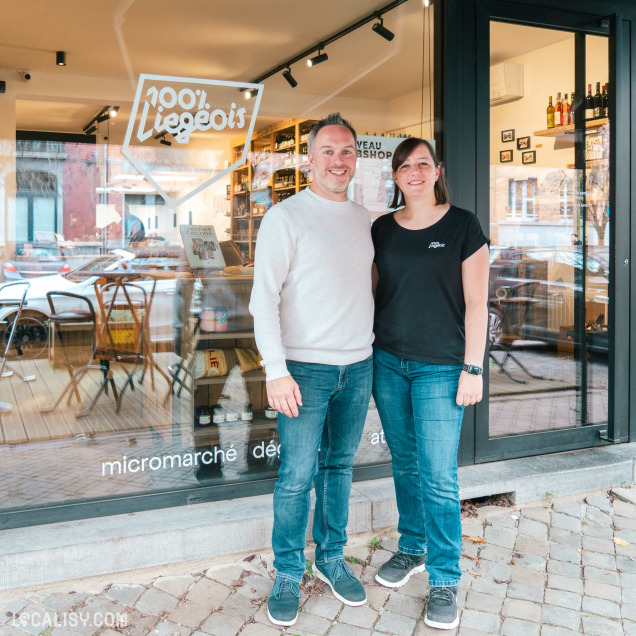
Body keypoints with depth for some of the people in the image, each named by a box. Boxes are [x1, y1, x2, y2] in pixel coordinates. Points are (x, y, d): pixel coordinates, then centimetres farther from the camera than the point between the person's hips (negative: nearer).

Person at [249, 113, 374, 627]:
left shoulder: (364, 219, 12)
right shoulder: (286, 217, -6)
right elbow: (264, 298, -11)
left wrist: (372, 349, 15)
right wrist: (276, 371, -18)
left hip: (359, 366, 5)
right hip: (305, 368, -5)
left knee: (340, 467, 14)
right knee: (297, 476, -1)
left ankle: (332, 558, 30)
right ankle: (289, 575, 16)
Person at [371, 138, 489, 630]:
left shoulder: (462, 225, -3)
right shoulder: (382, 230, 7)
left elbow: (476, 302, -4)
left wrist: (473, 368, -9)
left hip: (440, 366, -4)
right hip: (388, 362, 4)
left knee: (438, 476, -3)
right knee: (405, 464, 14)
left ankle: (445, 580, 11)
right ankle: (411, 549, 33)